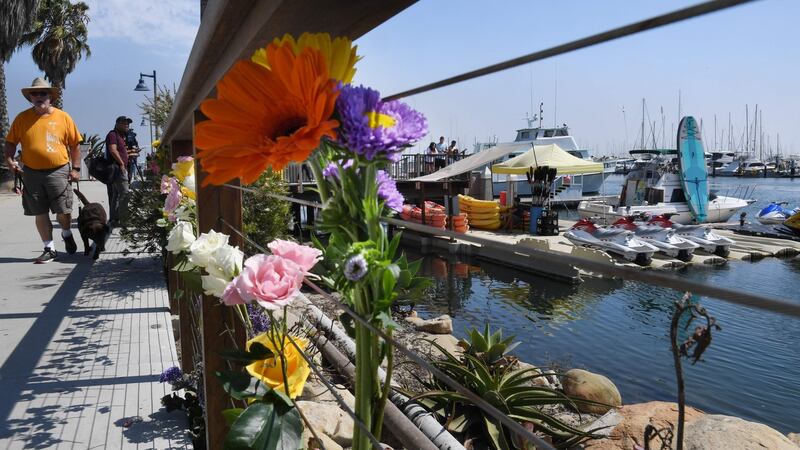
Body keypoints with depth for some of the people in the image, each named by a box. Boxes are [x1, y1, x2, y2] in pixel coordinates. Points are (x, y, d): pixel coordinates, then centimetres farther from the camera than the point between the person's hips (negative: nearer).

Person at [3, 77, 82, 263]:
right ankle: (49, 249, 18)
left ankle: (66, 234, 32)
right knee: (40, 213, 7)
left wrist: (76, 168, 1)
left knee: (63, 211, 0)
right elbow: (11, 142, 9)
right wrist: (9, 159, -8)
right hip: (31, 173, 2)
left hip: (58, 171, -2)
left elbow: (74, 145, 5)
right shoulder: (22, 118, 3)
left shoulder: (63, 117, 1)